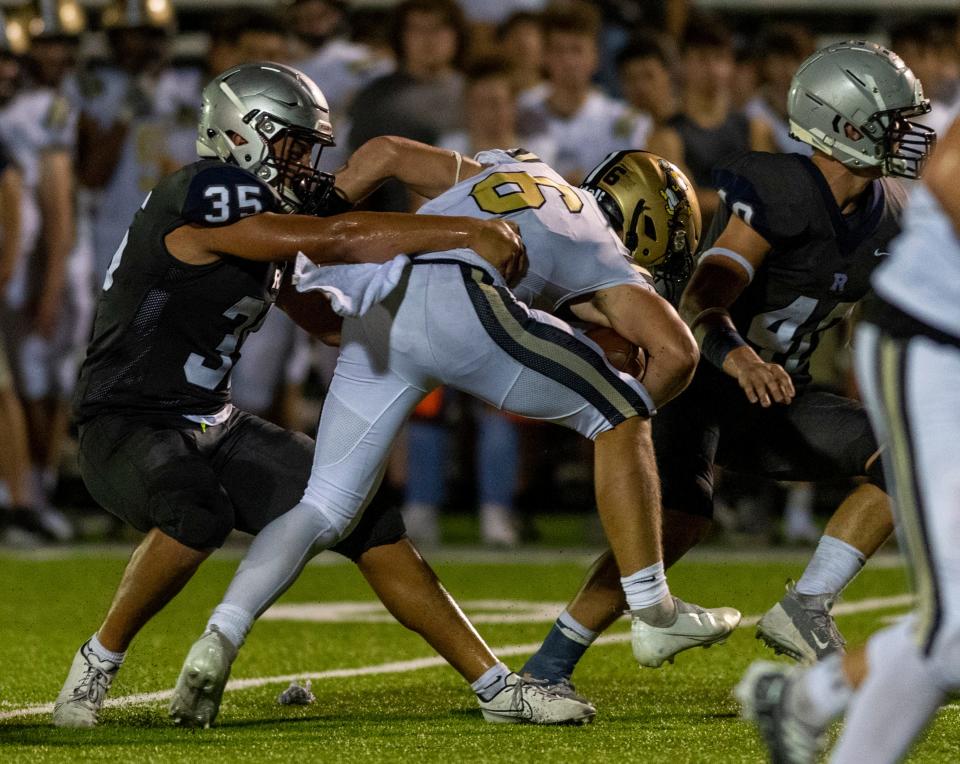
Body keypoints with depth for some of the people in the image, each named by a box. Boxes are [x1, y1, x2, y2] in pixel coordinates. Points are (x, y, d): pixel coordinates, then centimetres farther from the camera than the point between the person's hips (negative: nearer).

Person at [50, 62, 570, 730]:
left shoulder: (263, 222, 12)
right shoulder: (205, 199, -19)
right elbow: (339, 241, -26)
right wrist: (470, 234, -25)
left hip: (213, 426, 9)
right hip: (128, 427, -9)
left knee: (369, 520, -1)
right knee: (199, 513, -40)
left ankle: (495, 685, 6)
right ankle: (98, 663, -16)